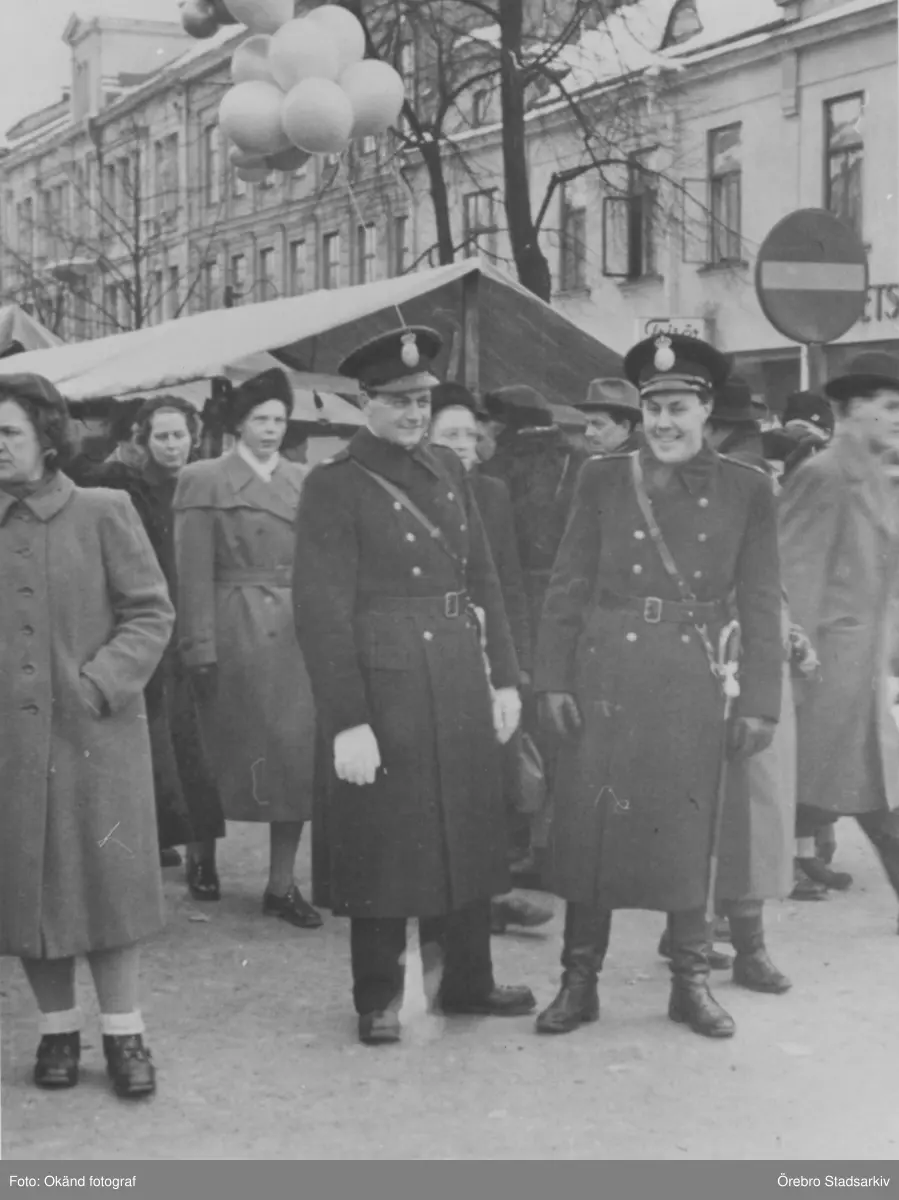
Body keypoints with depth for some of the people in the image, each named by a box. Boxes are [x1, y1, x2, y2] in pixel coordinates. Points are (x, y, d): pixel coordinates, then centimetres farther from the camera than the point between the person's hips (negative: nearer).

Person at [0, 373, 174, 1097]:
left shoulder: (104, 513, -2)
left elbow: (152, 613, -3)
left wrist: (99, 684, -13)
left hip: (96, 733, -3)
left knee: (106, 880, 2)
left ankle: (123, 1032, 14)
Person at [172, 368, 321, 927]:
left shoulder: (303, 481, 12)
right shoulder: (204, 481, 0)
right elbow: (194, 572, -5)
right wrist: (201, 647, -10)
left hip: (299, 634, 3)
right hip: (234, 634, -3)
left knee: (298, 753, 1)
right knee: (223, 751, 8)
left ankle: (282, 883, 8)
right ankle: (204, 854, 30)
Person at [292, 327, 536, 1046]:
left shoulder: (448, 471, 11)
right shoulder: (335, 486, -9)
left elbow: (483, 579, 14)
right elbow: (321, 610, -14)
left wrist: (505, 677, 10)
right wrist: (347, 721, -18)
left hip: (462, 683, 6)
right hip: (384, 686, -6)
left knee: (470, 833, 15)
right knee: (384, 844, 4)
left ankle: (467, 980, 30)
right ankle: (379, 999, 19)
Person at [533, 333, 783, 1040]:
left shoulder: (747, 490, 3)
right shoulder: (602, 480, 4)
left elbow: (761, 604, 3)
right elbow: (568, 587, 4)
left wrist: (760, 702, -1)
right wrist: (553, 680, -2)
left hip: (693, 685, 0)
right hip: (605, 681, 0)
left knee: (687, 832, 6)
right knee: (589, 824, 2)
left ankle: (692, 981, 20)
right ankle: (579, 980, 14)